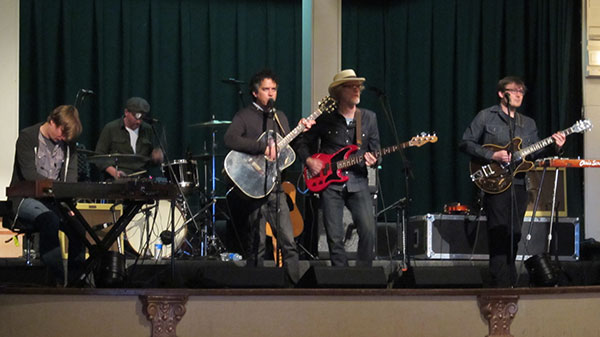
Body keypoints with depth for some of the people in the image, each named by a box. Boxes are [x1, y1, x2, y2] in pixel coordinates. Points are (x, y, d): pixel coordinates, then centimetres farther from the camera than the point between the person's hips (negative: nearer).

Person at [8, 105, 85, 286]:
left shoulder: (68, 143, 11)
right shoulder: (27, 137, -7)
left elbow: (71, 176, 3)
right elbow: (29, 175, -18)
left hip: (55, 200, 5)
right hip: (27, 199, -5)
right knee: (49, 219, -35)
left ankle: (76, 279, -15)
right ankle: (59, 279, -34)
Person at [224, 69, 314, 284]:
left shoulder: (280, 117, 19)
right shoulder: (244, 116, -1)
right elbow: (230, 139, -20)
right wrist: (264, 147, -24)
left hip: (275, 185, 6)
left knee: (288, 242, -1)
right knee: (257, 244, -6)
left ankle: (295, 284, -1)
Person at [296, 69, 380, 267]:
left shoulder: (369, 118, 10)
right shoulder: (325, 119, 4)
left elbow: (376, 151, 12)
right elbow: (303, 143, 14)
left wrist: (372, 160, -10)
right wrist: (309, 160, -4)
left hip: (358, 183, 1)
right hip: (330, 184, -1)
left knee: (368, 230, -17)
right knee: (335, 238, -5)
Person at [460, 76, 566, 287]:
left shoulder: (528, 124, 19)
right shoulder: (486, 117, 2)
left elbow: (535, 154, 14)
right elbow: (466, 143, -2)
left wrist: (554, 147, -5)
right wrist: (492, 155, -14)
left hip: (519, 184, 6)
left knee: (514, 236, 7)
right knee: (499, 234, -11)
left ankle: (509, 282, 15)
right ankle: (501, 284, -12)